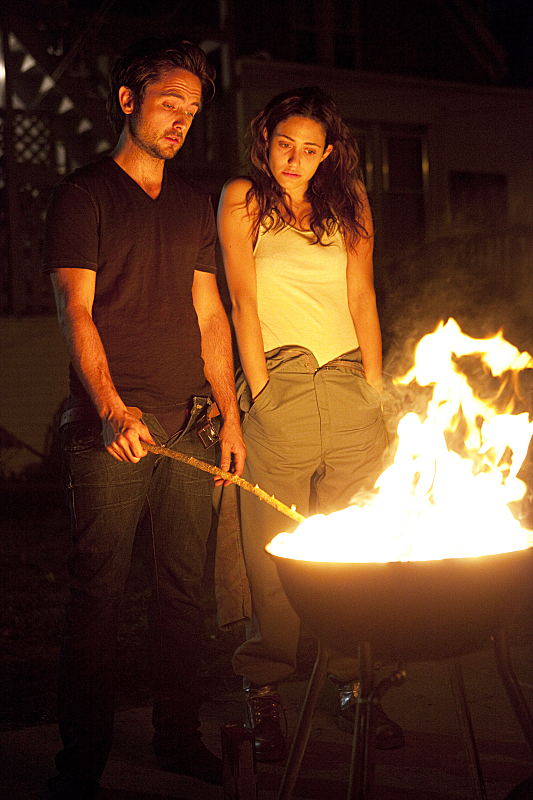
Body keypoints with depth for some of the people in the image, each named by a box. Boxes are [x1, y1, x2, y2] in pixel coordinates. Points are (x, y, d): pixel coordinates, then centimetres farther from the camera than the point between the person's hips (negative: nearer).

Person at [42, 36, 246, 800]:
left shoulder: (193, 205, 17)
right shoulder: (83, 195, 0)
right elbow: (76, 311, -9)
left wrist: (230, 414, 10)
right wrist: (111, 408, -23)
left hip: (189, 423, 5)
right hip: (113, 425, -5)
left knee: (183, 586, 8)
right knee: (99, 589, -3)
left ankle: (179, 738, 20)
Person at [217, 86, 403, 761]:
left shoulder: (348, 205, 16)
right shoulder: (242, 199, 6)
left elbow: (362, 300, 13)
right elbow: (243, 299, -1)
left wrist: (375, 389, 5)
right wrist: (259, 390, -9)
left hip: (348, 385, 3)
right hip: (280, 384, -3)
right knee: (275, 553, -3)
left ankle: (353, 686, 14)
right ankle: (264, 692, 7)